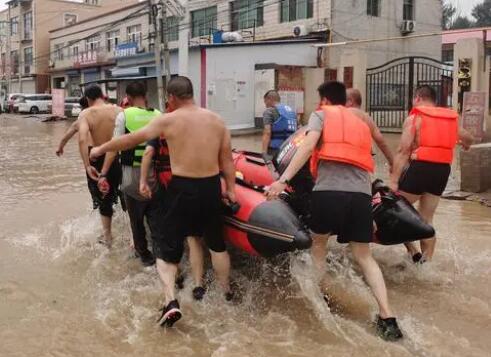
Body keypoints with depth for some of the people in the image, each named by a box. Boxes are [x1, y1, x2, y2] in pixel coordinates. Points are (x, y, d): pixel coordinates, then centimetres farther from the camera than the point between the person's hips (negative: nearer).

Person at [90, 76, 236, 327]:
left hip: (183, 188, -3)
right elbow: (227, 159, 6)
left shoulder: (168, 121, -5)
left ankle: (170, 300, -8)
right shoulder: (216, 120, 5)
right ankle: (227, 292, 35)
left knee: (168, 245, 8)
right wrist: (230, 188, 15)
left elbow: (132, 139, 0)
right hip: (212, 187, 4)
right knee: (216, 242, 21)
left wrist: (100, 149, 13)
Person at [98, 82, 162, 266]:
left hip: (132, 174, -2)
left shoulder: (124, 115, -8)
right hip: (154, 174, 2)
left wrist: (103, 174, -10)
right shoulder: (157, 115, -1)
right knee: (156, 218, 10)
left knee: (136, 218, 15)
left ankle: (144, 254, 26)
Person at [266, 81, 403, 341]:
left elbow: (308, 147, -5)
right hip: (361, 194, 4)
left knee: (318, 244, 22)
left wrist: (283, 179, -13)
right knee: (364, 257, 13)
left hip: (328, 191, -4)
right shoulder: (361, 123, 29)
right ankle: (387, 318, 2)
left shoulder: (321, 115, 13)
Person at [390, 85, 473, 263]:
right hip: (442, 171, 6)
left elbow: (403, 151, -12)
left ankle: (413, 251, 2)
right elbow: (468, 138, 34)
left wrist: (394, 180, -15)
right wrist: (465, 145, 58)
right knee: (427, 219, 13)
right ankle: (426, 260, 15)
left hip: (420, 168, -6)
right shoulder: (450, 119, 16)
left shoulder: (414, 118, -3)